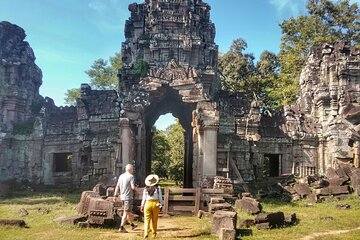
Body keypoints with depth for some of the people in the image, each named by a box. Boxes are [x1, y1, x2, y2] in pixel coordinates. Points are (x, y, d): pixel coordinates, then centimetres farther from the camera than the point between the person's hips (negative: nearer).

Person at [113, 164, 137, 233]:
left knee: (129, 212, 20)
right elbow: (133, 187, -20)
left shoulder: (121, 176, 8)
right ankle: (121, 228, -4)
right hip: (128, 197, -7)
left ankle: (132, 225, 34)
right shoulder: (131, 176, -12)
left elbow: (117, 186, 9)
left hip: (122, 197, 7)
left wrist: (115, 195, 13)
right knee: (126, 213, -2)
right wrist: (136, 187, 2)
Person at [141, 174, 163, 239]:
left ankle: (146, 234, -8)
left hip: (148, 204, 0)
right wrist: (161, 205, 8)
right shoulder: (158, 188, -5)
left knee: (147, 219, 3)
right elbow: (160, 198, -2)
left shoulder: (145, 189, -2)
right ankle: (154, 234, 22)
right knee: (154, 220, 13)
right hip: (155, 204, 0)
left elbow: (144, 198, 2)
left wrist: (142, 206, 12)